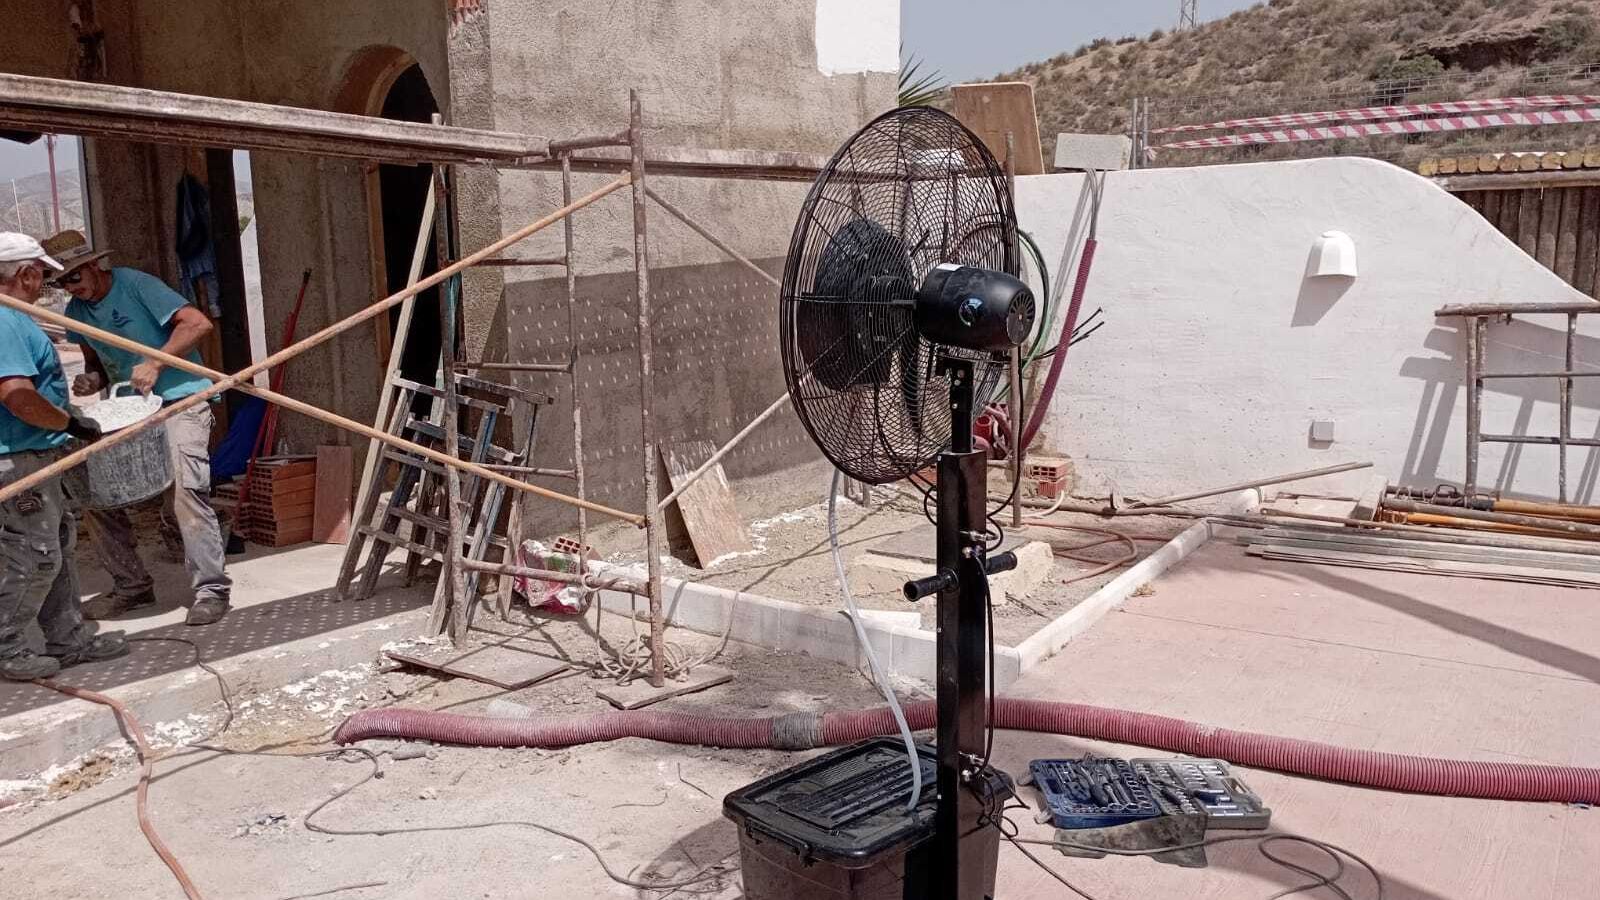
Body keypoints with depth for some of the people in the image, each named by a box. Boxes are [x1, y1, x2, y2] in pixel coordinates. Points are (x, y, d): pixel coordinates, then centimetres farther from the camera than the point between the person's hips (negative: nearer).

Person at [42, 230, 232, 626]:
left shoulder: (135, 285, -11)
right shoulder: (77, 312, 9)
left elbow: (198, 324, -18)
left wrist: (155, 364, -24)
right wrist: (93, 379, -2)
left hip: (180, 400, -8)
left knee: (186, 490, -20)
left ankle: (211, 588, -12)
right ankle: (132, 585, 16)